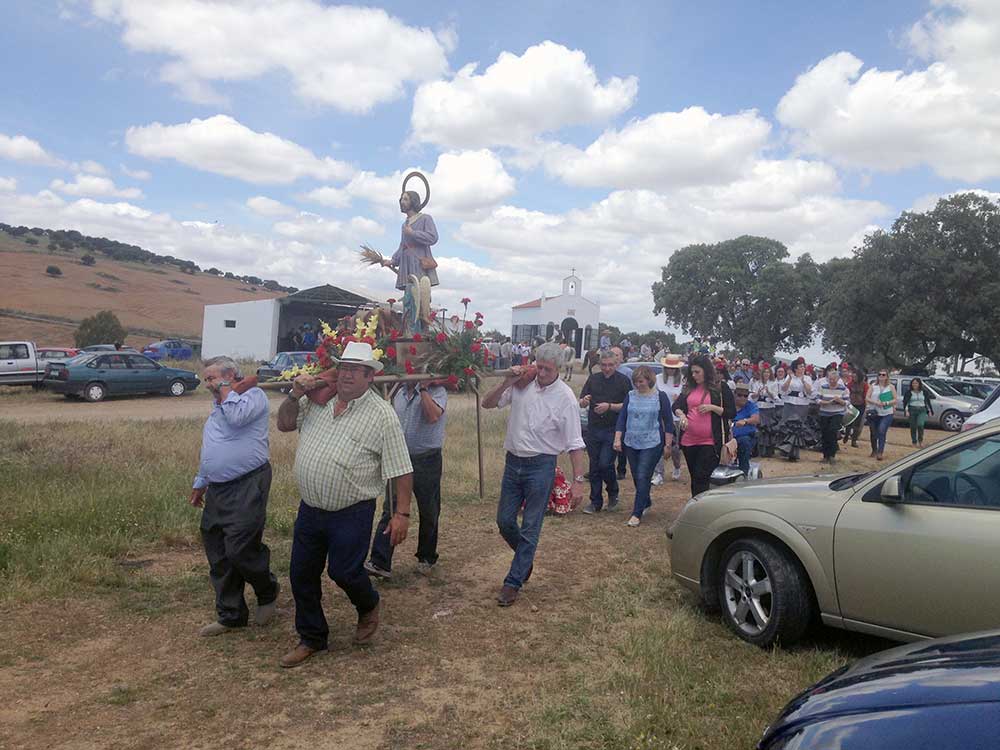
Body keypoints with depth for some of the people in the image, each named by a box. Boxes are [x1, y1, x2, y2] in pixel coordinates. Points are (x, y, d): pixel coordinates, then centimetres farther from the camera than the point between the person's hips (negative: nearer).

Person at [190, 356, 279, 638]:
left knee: (240, 551, -9)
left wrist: (225, 391, -8)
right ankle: (230, 616, 21)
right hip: (217, 489, 9)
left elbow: (237, 417, -25)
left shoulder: (253, 394, -4)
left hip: (247, 487, -9)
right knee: (218, 558, 10)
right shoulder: (217, 407, 22)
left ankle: (268, 593, 19)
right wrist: (201, 482, 31)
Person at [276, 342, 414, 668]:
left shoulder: (382, 415, -11)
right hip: (309, 508, 6)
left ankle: (369, 608, 36)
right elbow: (284, 424, 15)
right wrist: (294, 396, -3)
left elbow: (401, 471, -11)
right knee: (301, 575, 12)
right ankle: (312, 639, 33)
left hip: (352, 513, -5)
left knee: (344, 572, 0)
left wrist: (402, 514, -14)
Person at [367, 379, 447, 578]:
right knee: (390, 510, -3)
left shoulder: (437, 391, -8)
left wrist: (423, 389, -19)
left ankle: (426, 558, 28)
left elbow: (433, 416, -27)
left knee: (428, 513, 10)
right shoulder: (399, 393, 11)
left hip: (427, 460, -4)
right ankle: (380, 563, -4)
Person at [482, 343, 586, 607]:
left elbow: (574, 444, -9)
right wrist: (506, 384, -11)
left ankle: (513, 583, 15)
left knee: (530, 528, 3)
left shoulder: (565, 397, -11)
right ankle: (525, 560, 39)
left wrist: (578, 481, -13)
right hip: (513, 461, 4)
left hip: (541, 466, -4)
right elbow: (487, 404, 6)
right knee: (504, 521, 12)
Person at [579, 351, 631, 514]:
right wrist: (585, 401, -16)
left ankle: (613, 493, 18)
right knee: (594, 467, 8)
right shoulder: (593, 379, 8)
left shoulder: (623, 381, -2)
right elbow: (581, 404, 7)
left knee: (605, 464, -11)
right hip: (593, 429, 4)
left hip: (612, 430, -4)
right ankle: (595, 502, 19)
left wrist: (609, 406, -18)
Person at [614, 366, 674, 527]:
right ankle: (646, 502, 35)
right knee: (636, 477, 12)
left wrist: (668, 444, -3)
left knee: (643, 477, -9)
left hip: (652, 444, -4)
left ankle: (637, 514, -5)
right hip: (631, 443, 5)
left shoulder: (660, 396, -3)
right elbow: (622, 418, 7)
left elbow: (668, 422, -1)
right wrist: (618, 439, -2)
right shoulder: (630, 396, 7)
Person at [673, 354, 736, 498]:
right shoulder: (689, 388, 12)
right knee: (694, 478, 13)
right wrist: (681, 415, -17)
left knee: (701, 478, -11)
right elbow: (676, 406, 4)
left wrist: (712, 407, -15)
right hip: (689, 441, 5)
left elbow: (732, 413, -2)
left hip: (710, 442, -5)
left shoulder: (720, 388, -1)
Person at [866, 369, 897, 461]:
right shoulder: (873, 387, 8)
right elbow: (867, 398, 1)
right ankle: (874, 451, 27)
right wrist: (875, 402, -16)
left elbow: (895, 400, 1)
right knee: (873, 433, 10)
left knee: (881, 432, -18)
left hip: (886, 414, -2)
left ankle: (880, 453, -19)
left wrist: (886, 403, -16)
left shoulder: (891, 387, 5)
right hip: (874, 413, 2)